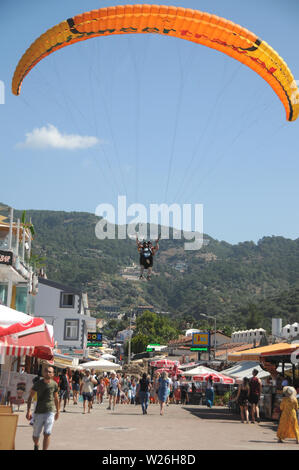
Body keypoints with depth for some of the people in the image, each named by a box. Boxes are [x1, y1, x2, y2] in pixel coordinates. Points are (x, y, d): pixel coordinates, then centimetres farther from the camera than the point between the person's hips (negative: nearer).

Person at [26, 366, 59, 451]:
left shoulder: (54, 384, 0)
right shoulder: (38, 383, -6)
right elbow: (30, 397, 0)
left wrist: (58, 411, 20)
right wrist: (28, 411, -8)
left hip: (50, 412, 0)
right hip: (38, 412, 0)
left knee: (47, 434, -14)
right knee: (36, 435, 10)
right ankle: (36, 445, 43)